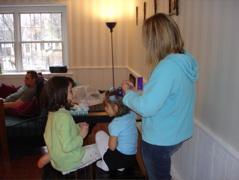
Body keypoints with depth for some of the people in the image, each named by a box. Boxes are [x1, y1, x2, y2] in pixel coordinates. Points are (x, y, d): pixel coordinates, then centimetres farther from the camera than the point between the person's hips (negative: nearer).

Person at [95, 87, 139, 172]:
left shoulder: (115, 124, -22)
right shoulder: (132, 115, -4)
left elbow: (112, 147, -20)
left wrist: (109, 138, 1)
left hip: (119, 158, -7)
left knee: (100, 134, 6)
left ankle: (105, 165, 11)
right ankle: (120, 166, 21)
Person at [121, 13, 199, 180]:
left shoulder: (167, 67, -29)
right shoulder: (185, 61, -1)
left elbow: (146, 108, -28)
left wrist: (128, 93, -11)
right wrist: (136, 92, 7)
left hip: (159, 140, -8)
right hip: (176, 134, 8)